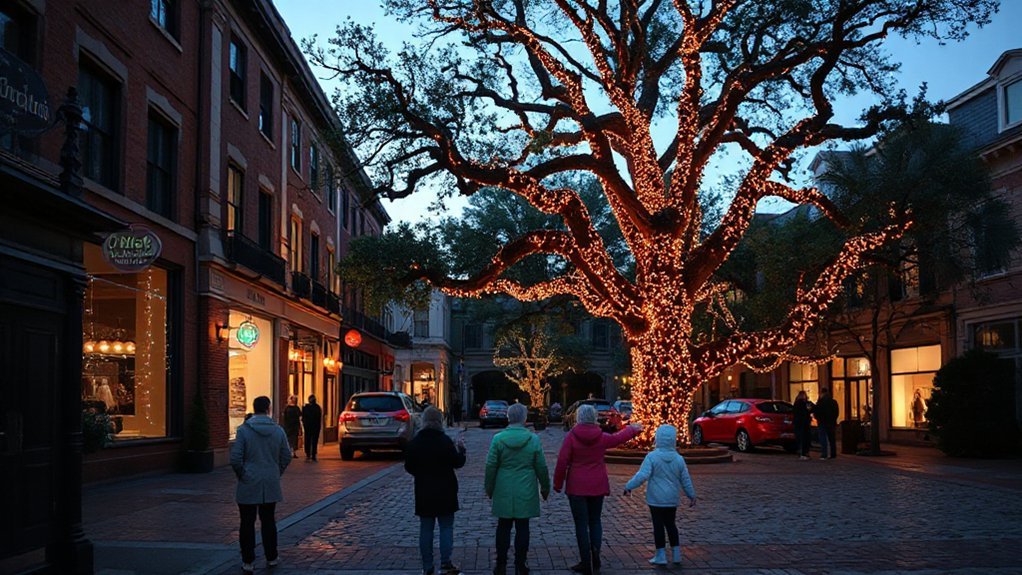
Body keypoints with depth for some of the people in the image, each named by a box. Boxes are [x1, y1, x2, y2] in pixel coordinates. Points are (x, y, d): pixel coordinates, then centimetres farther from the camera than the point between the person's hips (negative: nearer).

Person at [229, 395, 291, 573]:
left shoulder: (244, 430, -11)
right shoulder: (278, 430, -1)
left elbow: (235, 458, -14)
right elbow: (286, 456, 4)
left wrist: (242, 475, 2)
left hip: (248, 485, -3)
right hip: (271, 485, 3)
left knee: (247, 523, 5)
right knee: (268, 522, 14)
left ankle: (248, 562, 7)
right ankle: (271, 558, 21)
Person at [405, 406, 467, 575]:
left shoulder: (414, 442, -2)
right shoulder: (444, 441, -14)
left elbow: (408, 467, 3)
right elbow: (458, 463, -9)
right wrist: (461, 449, 9)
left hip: (423, 493, 3)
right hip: (444, 491, -3)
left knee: (426, 529, 9)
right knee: (446, 527, 6)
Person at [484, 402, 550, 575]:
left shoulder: (498, 438, -7)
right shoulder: (534, 439, -7)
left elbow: (491, 466, -2)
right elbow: (541, 467, -1)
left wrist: (489, 488, 11)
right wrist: (545, 488, 14)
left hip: (503, 492, 1)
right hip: (526, 492, 0)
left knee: (503, 528, 10)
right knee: (522, 528, 7)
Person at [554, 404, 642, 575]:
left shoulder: (571, 436, -11)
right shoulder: (602, 437, -1)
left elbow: (562, 462, -13)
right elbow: (619, 437, 19)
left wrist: (557, 484, -1)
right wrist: (632, 429, 40)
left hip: (577, 487, -3)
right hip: (597, 486, 3)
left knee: (581, 524, 1)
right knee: (595, 521, 18)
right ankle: (595, 553, 5)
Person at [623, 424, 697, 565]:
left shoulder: (652, 457, -15)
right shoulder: (679, 459, 0)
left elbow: (642, 475, -20)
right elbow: (686, 480, 6)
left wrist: (629, 486, -10)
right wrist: (691, 496, 17)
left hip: (656, 499, -4)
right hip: (672, 499, 4)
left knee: (658, 525, 3)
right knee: (670, 524, 17)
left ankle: (660, 555, 5)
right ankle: (676, 553, 20)